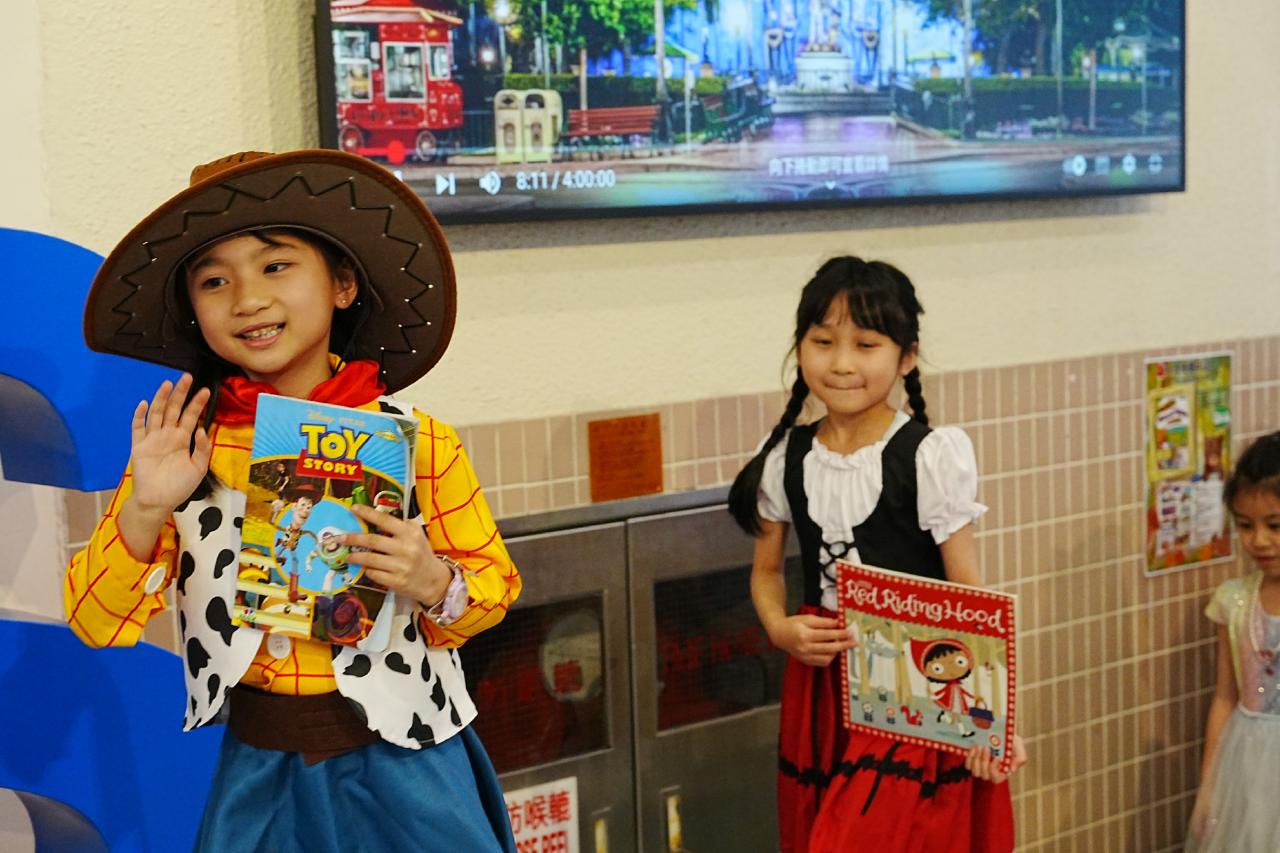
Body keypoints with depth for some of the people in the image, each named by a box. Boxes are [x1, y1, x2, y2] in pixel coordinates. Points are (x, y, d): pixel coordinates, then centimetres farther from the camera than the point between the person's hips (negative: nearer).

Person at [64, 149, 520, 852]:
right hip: (258, 771, 1)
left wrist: (436, 585, -20)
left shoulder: (415, 442, -10)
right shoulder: (183, 445, -5)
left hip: (399, 764, -1)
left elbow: (496, 585, 0)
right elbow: (97, 622, -5)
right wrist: (145, 511, -21)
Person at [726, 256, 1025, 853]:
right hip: (819, 689, 5)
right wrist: (781, 630, -7)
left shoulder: (930, 457, -11)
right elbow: (766, 571, 14)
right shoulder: (785, 457, 2)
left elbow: (969, 594, -10)